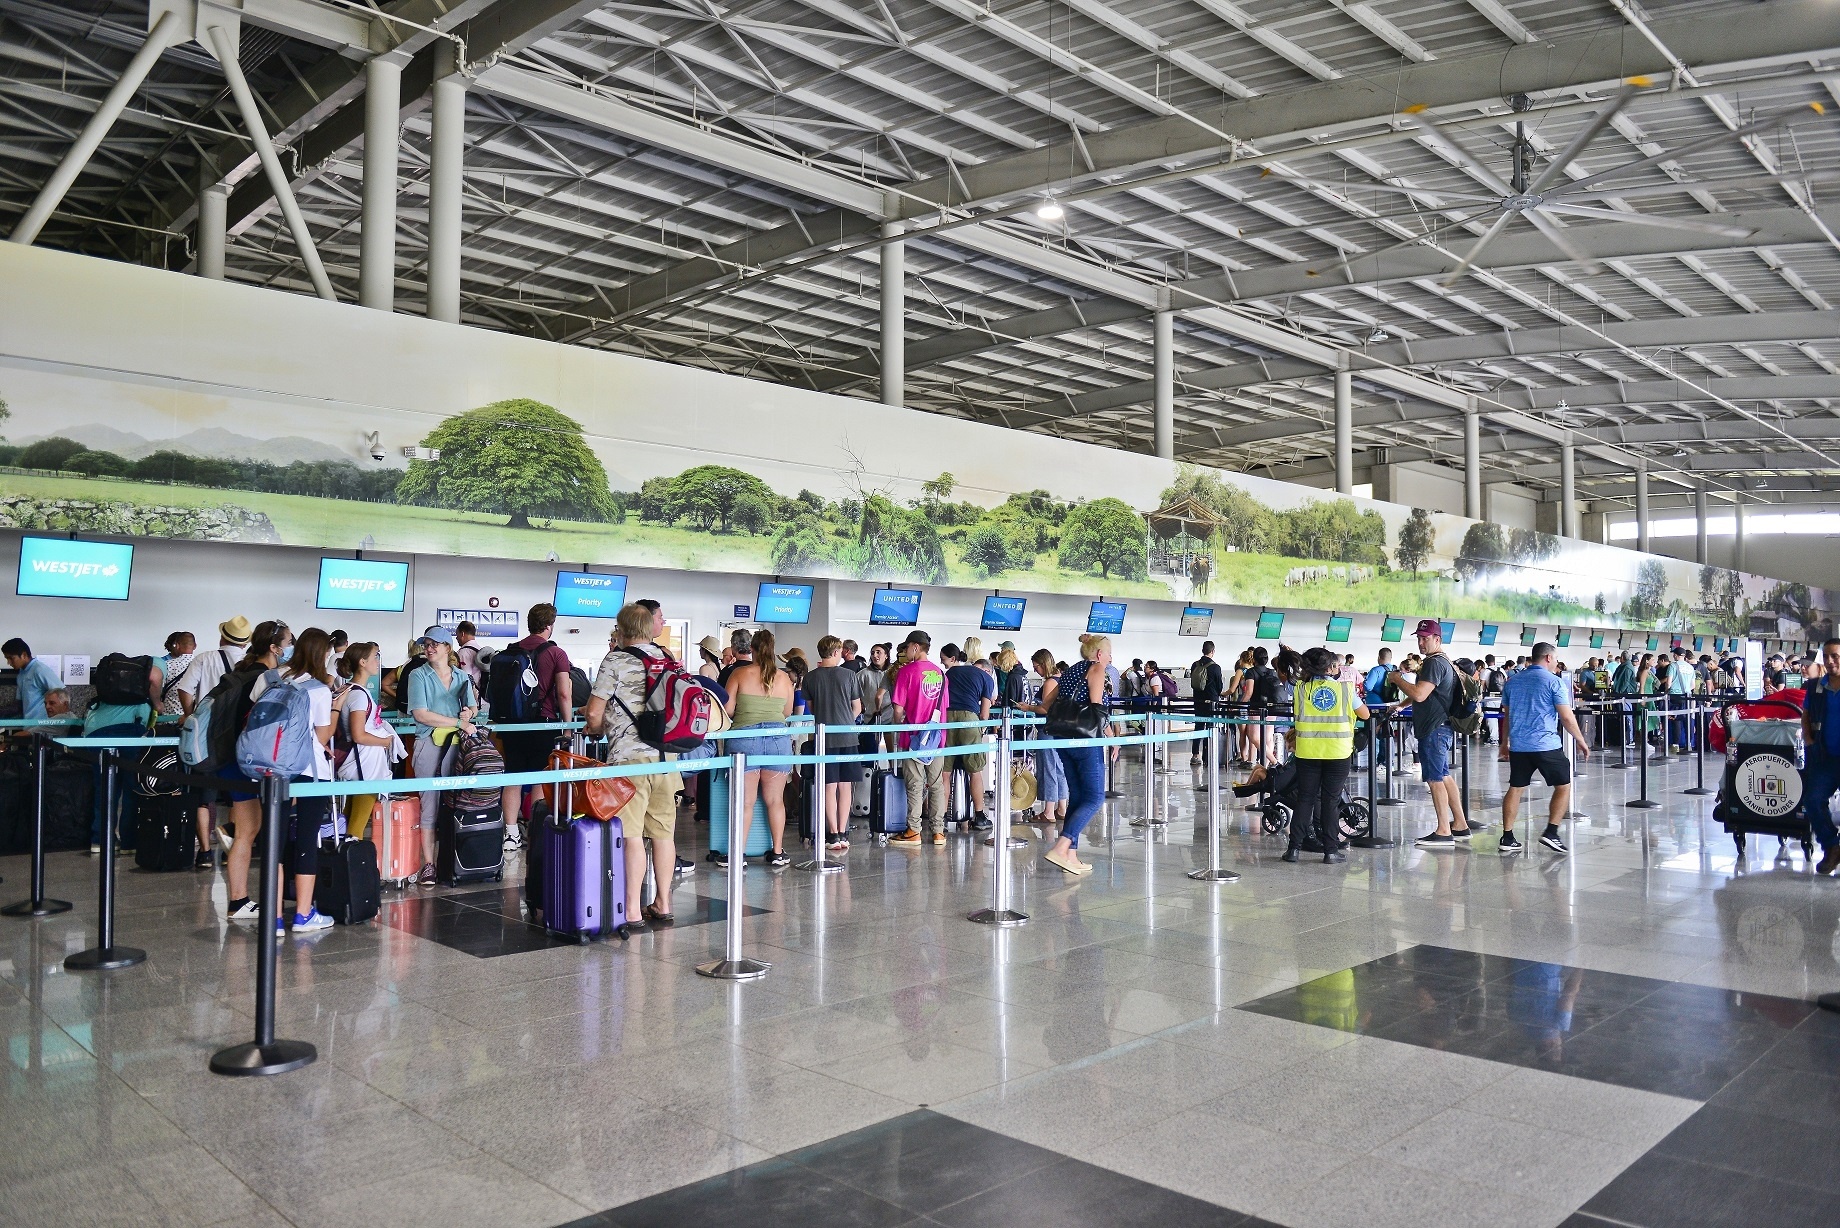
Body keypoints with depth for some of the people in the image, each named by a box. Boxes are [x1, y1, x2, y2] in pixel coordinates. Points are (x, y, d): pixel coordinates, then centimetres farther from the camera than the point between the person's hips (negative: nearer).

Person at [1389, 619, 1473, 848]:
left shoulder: (1435, 663, -16)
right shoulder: (1440, 662, 18)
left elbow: (1419, 694, -25)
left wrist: (1397, 679, -13)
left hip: (1434, 729, -11)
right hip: (1440, 727, 11)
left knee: (1435, 779, -8)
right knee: (1444, 777, 15)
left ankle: (1443, 832, -6)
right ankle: (1459, 825, 20)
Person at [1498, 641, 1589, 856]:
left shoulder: (1513, 680, 11)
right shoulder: (1554, 681, -6)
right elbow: (1566, 718, -9)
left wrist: (1505, 743, 25)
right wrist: (1581, 741, 3)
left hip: (1518, 745, 5)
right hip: (1546, 745, -5)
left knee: (1515, 789, 9)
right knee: (1563, 786, 9)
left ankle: (1507, 838, 6)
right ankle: (1551, 832, 1)